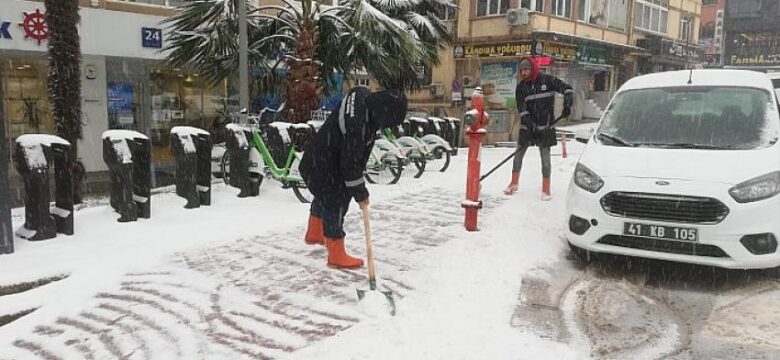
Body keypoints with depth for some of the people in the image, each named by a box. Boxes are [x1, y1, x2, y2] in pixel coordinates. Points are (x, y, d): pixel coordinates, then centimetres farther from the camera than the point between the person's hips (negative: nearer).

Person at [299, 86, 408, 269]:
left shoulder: (365, 97, -10)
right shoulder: (356, 126, -37)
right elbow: (351, 162, -29)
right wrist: (360, 192, -18)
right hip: (323, 167, -10)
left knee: (324, 197, 28)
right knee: (334, 205, -1)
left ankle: (314, 234, 50)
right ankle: (336, 256, 12)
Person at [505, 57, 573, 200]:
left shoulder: (548, 80, -5)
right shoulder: (521, 86, 2)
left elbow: (567, 89, -6)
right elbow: (521, 107, -6)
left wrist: (567, 105, -22)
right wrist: (528, 122, -20)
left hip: (545, 127, -3)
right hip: (527, 126, 3)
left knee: (545, 157, 0)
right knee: (518, 154, 8)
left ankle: (546, 189, 11)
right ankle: (514, 183, 26)